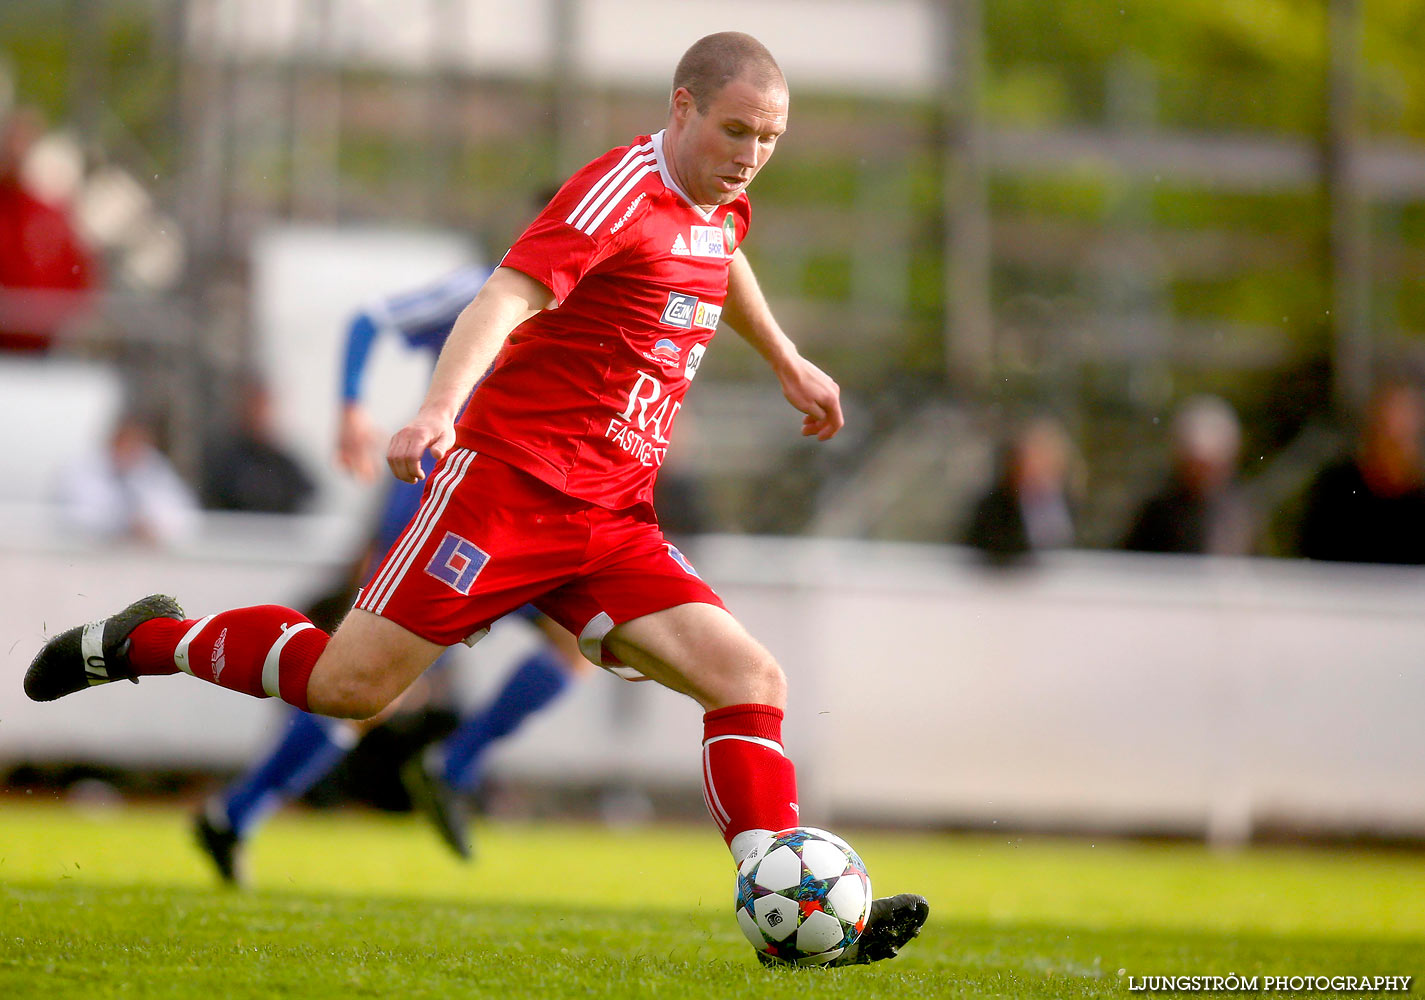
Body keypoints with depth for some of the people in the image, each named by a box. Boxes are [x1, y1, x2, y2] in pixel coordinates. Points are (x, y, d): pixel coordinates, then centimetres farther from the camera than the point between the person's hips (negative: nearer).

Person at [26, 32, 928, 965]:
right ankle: (144, 642, 13)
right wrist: (440, 409, -42)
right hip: (509, 478, -7)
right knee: (351, 683, -10)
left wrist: (788, 362, 45)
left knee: (753, 682, -9)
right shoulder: (622, 189, -13)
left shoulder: (720, 205, 13)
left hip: (615, 522, 7)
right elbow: (508, 295, -27)